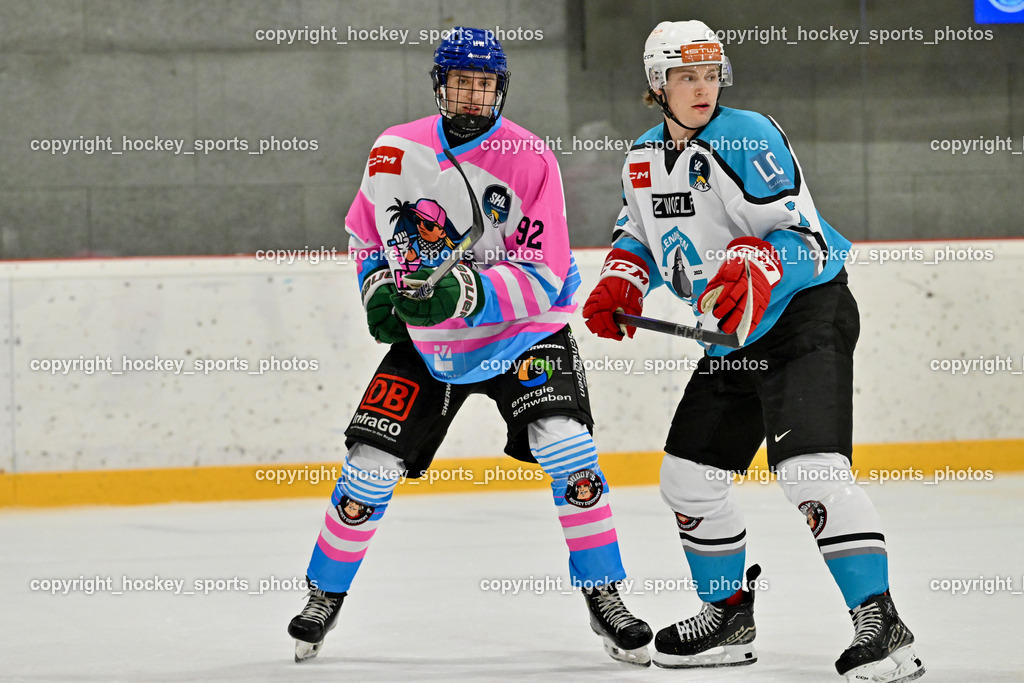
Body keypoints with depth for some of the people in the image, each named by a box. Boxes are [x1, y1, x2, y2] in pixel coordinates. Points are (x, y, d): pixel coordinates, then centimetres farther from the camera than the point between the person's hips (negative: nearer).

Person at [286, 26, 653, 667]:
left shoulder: (530, 159, -18)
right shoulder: (396, 151, -8)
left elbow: (542, 277, -22)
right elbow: (366, 231, 11)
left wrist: (466, 292, -36)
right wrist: (380, 288, -8)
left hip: (523, 331, -2)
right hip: (425, 339, 3)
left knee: (564, 441, -22)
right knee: (371, 463, -5)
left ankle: (604, 596, -10)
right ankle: (325, 595, 16)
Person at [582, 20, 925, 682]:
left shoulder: (749, 137, -16)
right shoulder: (644, 157, 8)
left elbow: (799, 234, -21)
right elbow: (638, 232, 24)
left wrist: (753, 264, -41)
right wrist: (620, 282, 4)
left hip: (805, 311, -9)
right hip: (733, 339, 9)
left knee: (811, 467, -24)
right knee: (688, 477, 11)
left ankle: (882, 624, -26)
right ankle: (729, 617, 28)